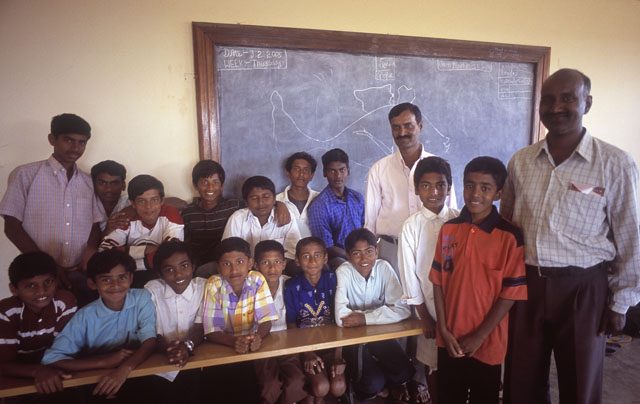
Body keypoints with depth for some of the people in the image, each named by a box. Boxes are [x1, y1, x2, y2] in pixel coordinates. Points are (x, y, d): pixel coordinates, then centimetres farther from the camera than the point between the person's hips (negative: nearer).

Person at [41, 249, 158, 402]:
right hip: (98, 383, 1)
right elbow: (51, 359, -13)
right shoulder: (85, 316, -10)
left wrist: (125, 368, -32)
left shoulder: (142, 299, -10)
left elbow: (150, 341, -14)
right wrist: (104, 361, -22)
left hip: (138, 375, -1)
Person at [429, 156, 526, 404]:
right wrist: (444, 330, -4)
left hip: (487, 344, -3)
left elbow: (510, 293, -12)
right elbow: (438, 282, 0)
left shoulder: (509, 237, -12)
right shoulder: (448, 230, -2)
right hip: (450, 340, 3)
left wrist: (479, 336, -11)